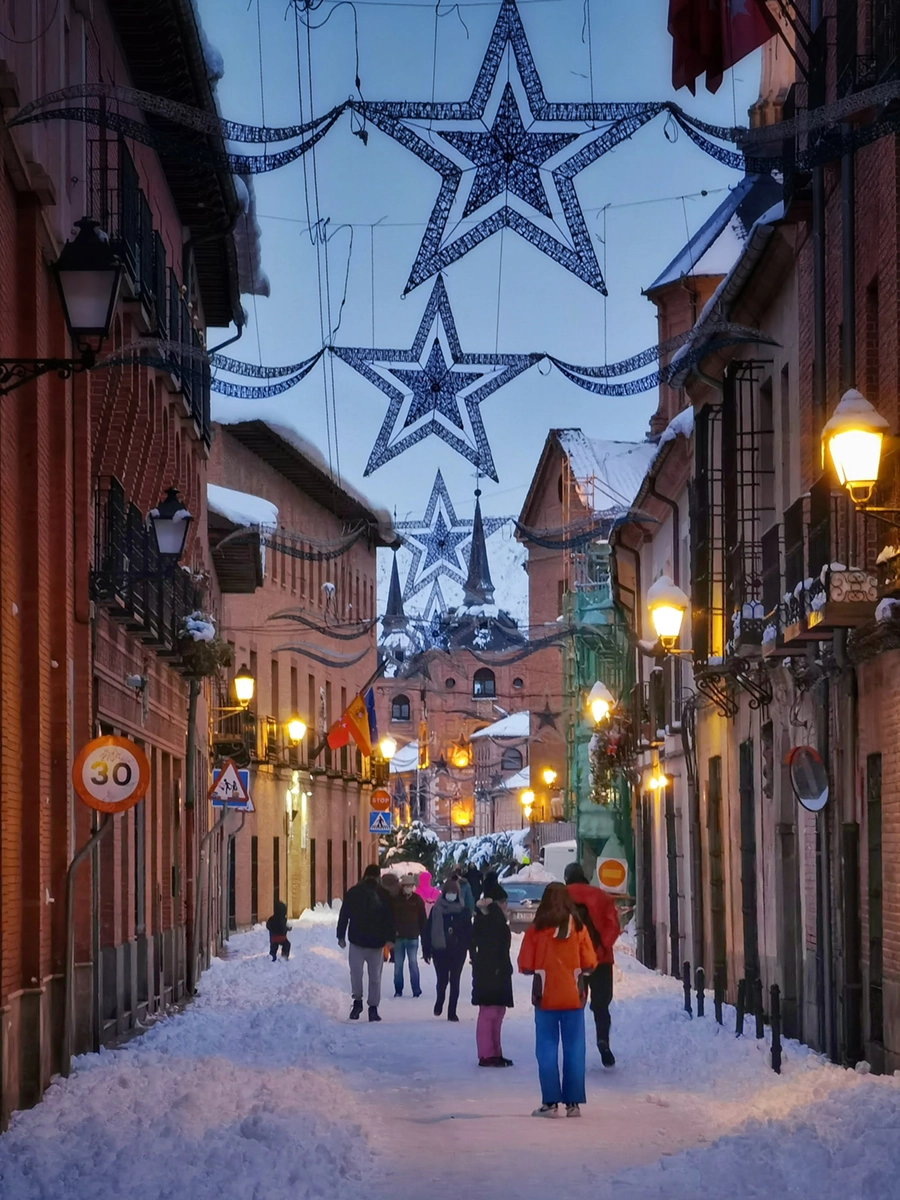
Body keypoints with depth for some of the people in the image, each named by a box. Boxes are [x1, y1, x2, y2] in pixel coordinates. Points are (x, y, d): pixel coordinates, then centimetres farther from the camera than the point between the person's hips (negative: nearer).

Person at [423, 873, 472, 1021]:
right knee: (442, 980, 2)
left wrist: (464, 951, 3)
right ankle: (439, 1003, 18)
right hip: (440, 951, -1)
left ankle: (452, 1011, 9)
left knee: (454, 981, 5)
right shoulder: (436, 910, -2)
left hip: (458, 952, 1)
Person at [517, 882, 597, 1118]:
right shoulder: (578, 928, -3)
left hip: (545, 998, -1)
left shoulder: (536, 930, -6)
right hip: (573, 998, 1)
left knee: (547, 1050, 4)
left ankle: (550, 1102, 0)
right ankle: (573, 1103, 5)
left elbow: (525, 966, -4)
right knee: (574, 1050, 7)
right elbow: (589, 964, 0)